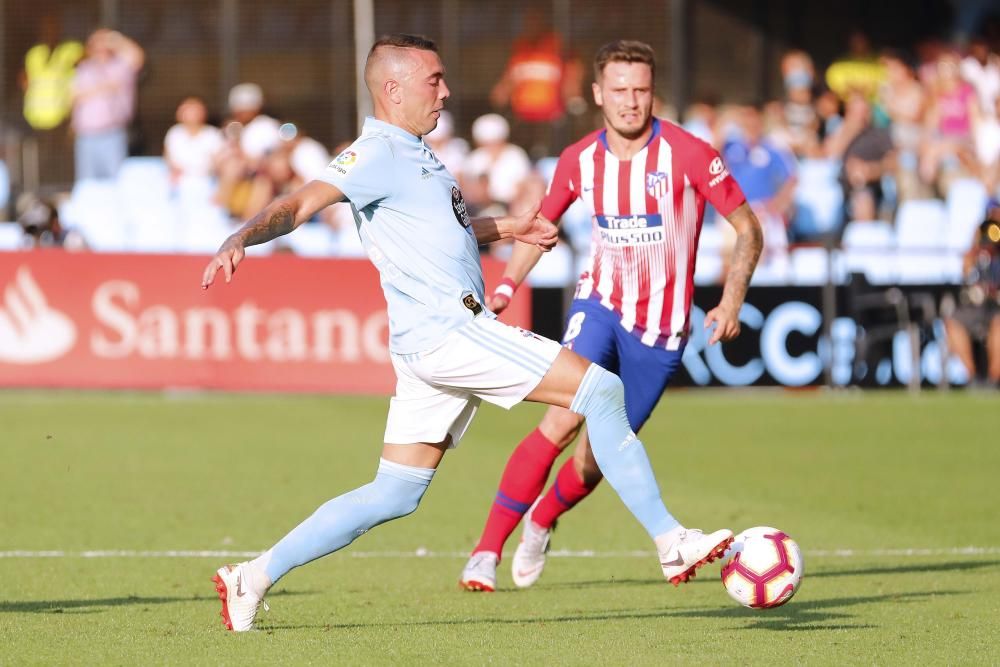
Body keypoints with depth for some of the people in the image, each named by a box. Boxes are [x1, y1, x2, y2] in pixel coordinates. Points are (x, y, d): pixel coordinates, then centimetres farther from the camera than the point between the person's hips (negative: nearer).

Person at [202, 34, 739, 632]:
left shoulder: (415, 155, 21)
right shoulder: (378, 153, -9)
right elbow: (301, 204, -22)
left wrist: (506, 228, 36)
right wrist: (242, 239, -39)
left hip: (448, 335, 10)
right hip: (446, 330, -10)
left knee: (393, 496, 9)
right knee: (602, 389, -12)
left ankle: (255, 577, 10)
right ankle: (671, 543, -10)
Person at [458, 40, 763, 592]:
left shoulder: (689, 154, -13)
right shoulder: (578, 161, -4)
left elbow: (748, 229, -6)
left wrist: (732, 299, -18)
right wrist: (504, 289, 0)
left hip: (660, 330, -1)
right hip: (601, 304, 1)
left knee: (595, 459, 2)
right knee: (563, 420, -23)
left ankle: (542, 521, 36)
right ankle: (487, 551, -17)